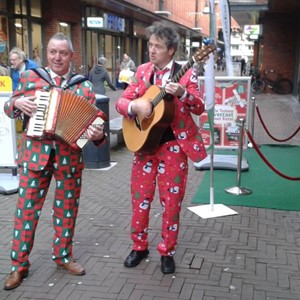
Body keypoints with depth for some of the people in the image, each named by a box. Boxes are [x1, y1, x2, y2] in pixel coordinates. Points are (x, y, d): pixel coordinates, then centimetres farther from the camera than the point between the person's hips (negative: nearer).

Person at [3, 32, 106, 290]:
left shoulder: (84, 87, 2)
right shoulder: (29, 77, 3)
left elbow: (92, 122, 0)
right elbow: (8, 109, 11)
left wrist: (97, 135, -22)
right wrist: (17, 102, -11)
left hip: (69, 155, 1)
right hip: (34, 153, 0)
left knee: (67, 209, 12)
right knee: (26, 209, 3)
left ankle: (63, 255, 32)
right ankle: (19, 265, 17)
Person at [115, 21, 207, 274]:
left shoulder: (186, 73, -5)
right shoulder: (142, 71, 5)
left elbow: (199, 108, -13)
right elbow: (121, 102, 2)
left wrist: (182, 94, -33)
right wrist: (135, 105, -20)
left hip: (174, 144, -3)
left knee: (171, 202, 5)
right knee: (140, 199, 9)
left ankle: (167, 252, 21)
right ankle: (139, 247, 28)